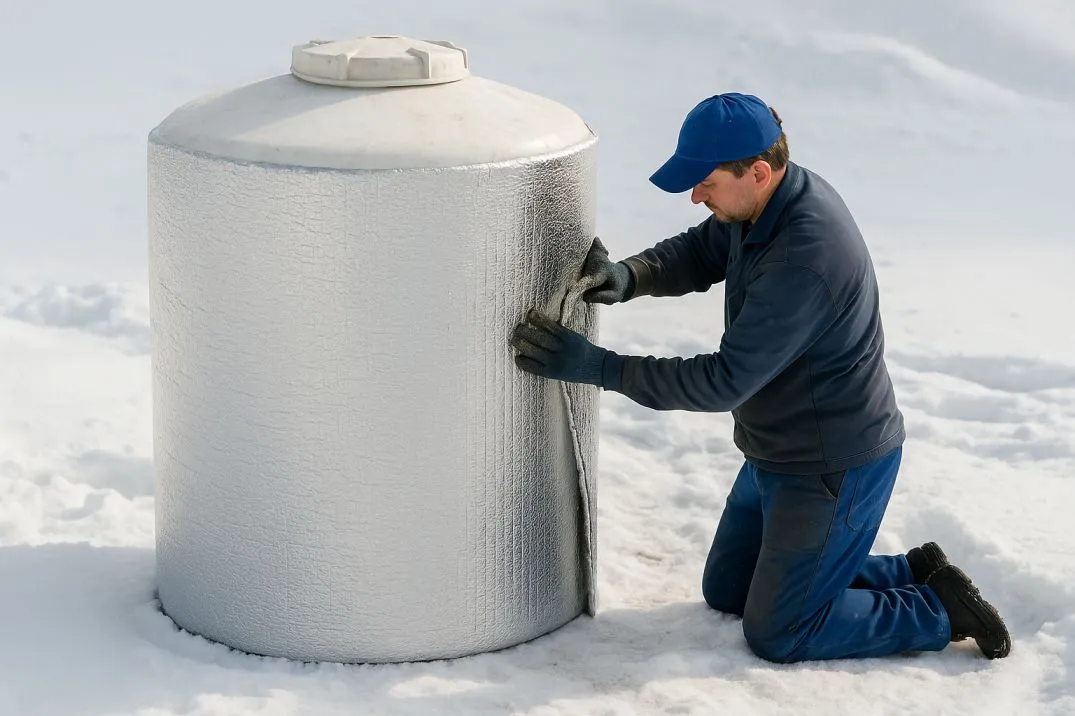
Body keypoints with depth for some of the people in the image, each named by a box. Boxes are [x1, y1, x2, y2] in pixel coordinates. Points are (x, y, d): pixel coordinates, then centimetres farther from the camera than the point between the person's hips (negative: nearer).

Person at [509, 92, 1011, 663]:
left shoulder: (804, 259, -35)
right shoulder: (768, 199, -7)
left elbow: (723, 381, -32)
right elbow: (696, 254, 6)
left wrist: (595, 366, -30)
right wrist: (626, 277, -16)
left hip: (831, 471, -10)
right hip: (777, 455, 10)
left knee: (776, 636, 1)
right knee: (725, 593, 21)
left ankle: (938, 611, 13)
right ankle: (913, 574, 23)